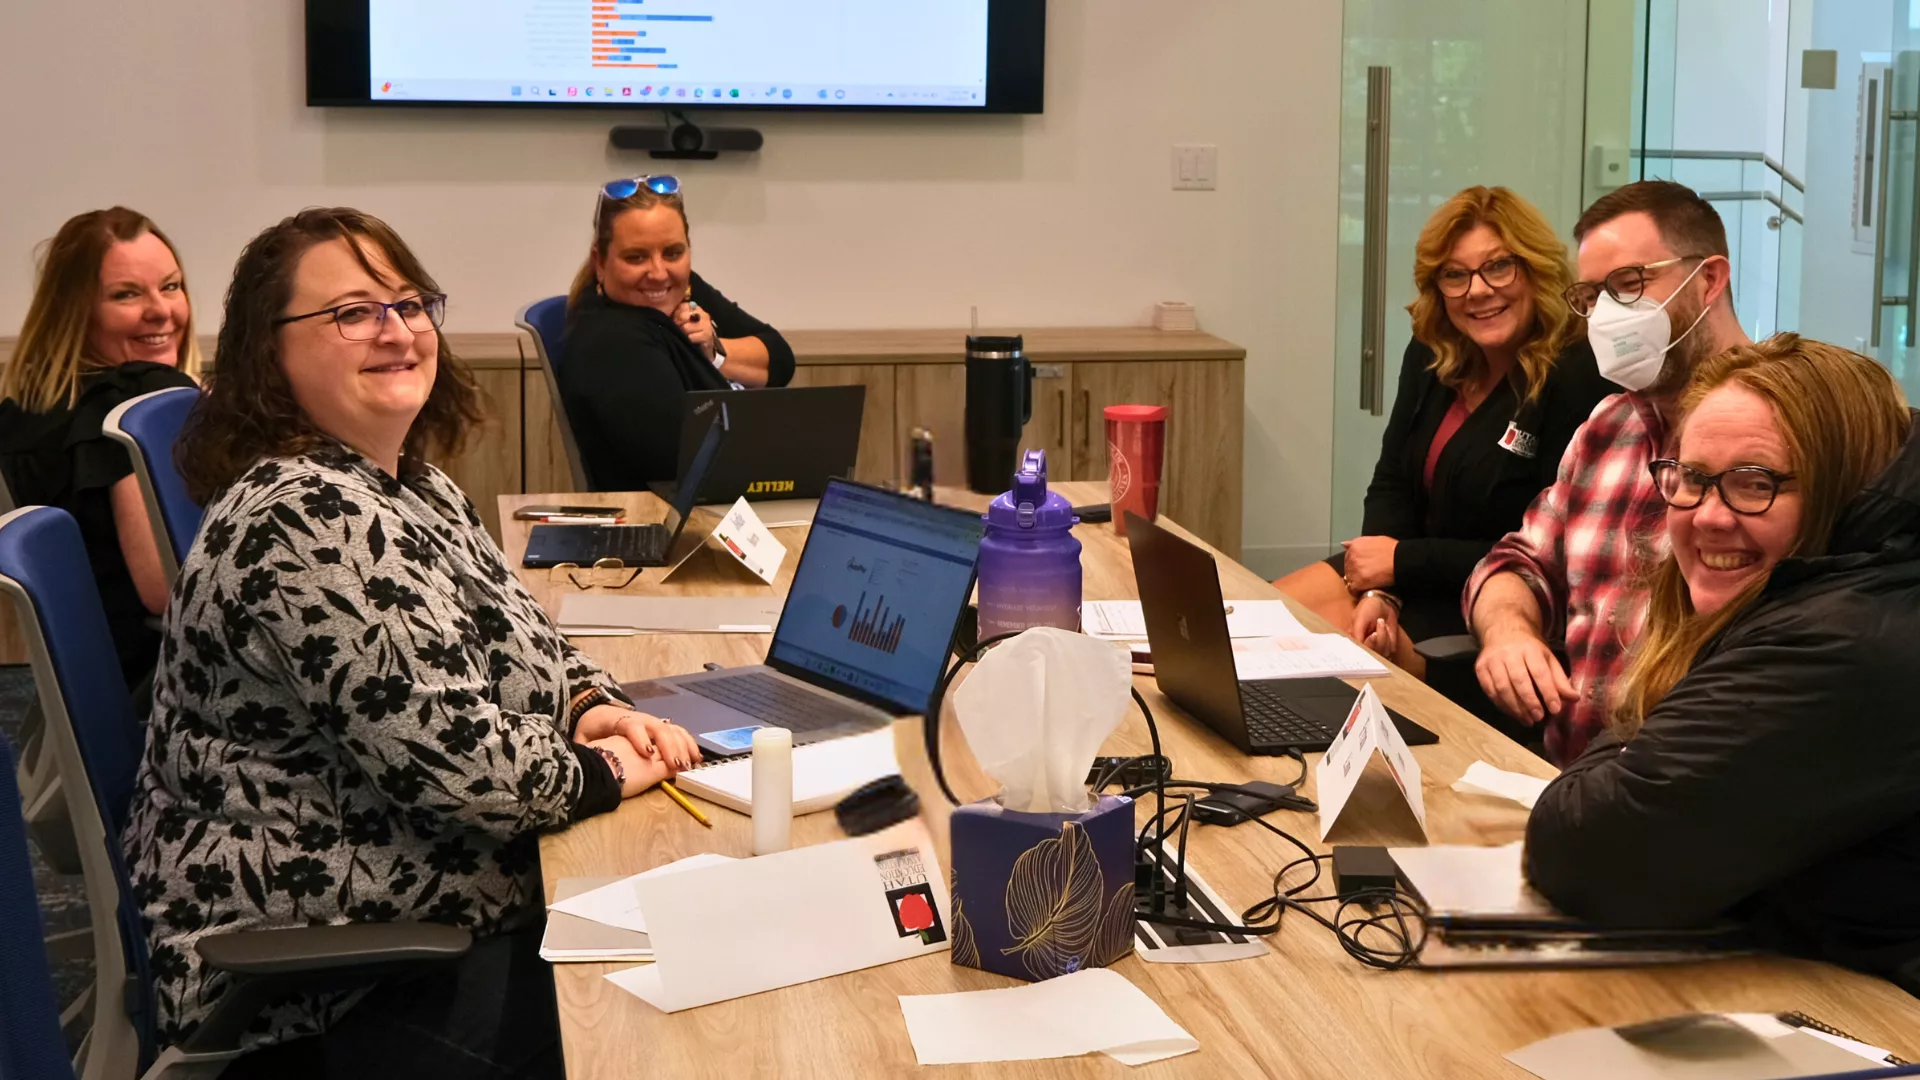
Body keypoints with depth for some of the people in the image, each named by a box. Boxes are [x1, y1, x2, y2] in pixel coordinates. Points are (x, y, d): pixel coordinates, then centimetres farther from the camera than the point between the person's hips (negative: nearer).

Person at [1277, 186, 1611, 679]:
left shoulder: (1578, 381, -21)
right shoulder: (1429, 357, 3)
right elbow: (1391, 486, 7)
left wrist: (1404, 560, -16)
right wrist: (1380, 592, -12)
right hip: (1408, 580, 8)